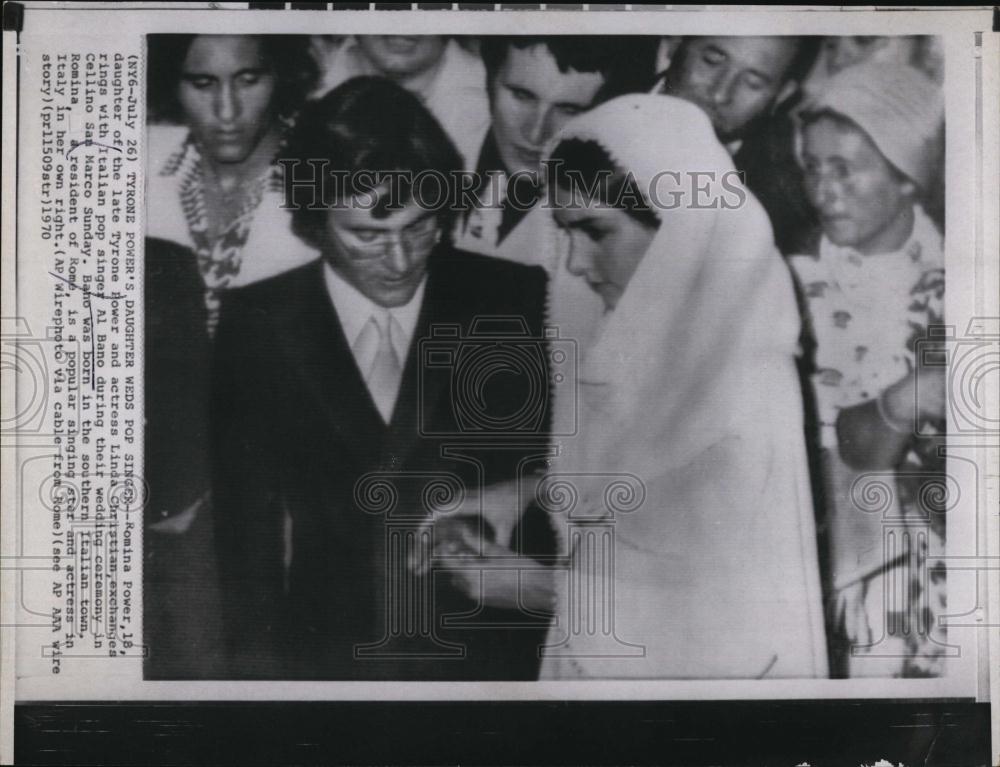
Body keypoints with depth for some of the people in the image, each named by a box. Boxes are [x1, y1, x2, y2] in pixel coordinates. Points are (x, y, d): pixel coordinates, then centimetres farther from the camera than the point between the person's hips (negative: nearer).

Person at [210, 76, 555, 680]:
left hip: (489, 653, 0)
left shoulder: (517, 304, -6)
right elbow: (244, 525, 2)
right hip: (321, 660, 1)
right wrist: (262, 665, 0)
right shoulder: (255, 326, -2)